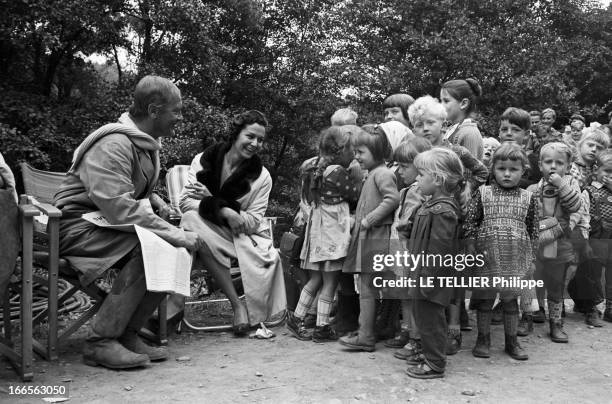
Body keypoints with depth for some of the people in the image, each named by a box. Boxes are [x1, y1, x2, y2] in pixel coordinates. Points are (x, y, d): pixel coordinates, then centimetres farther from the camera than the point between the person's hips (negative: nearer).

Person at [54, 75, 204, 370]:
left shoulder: (148, 143, 9)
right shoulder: (113, 145, -22)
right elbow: (119, 207, -32)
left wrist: (156, 202, 4)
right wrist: (174, 234, -30)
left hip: (108, 225, 9)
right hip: (78, 226, -9)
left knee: (178, 250, -12)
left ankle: (127, 333, -7)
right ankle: (100, 342, -23)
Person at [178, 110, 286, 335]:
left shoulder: (261, 177, 2)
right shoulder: (203, 160, 0)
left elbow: (254, 222, -3)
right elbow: (185, 201, -5)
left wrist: (211, 201, -16)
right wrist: (224, 211, -24)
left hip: (243, 234, 0)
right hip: (207, 230, 0)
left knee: (268, 258, -33)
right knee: (191, 220, -36)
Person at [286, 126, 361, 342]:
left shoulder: (314, 166, 6)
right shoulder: (337, 172, -16)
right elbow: (356, 194, -7)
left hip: (317, 226, 8)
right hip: (332, 228, -8)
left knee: (317, 279, 17)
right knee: (330, 281, 1)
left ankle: (296, 318, 22)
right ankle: (322, 328, 7)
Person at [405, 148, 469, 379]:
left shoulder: (442, 209, -23)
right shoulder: (434, 204, 10)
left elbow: (439, 249, -25)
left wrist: (427, 278, -23)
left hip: (432, 278, -10)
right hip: (423, 275, 10)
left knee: (431, 320, 2)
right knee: (425, 318, 20)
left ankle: (435, 364, 14)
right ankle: (429, 355, 34)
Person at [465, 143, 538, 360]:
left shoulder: (528, 198, 3)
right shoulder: (483, 193, -2)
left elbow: (533, 231, 7)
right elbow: (470, 222, -1)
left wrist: (532, 259, 7)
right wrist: (472, 249, -6)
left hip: (516, 259, 1)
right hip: (487, 257, -1)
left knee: (511, 300, 12)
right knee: (485, 299, 8)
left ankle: (512, 341, 25)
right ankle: (483, 340, 22)